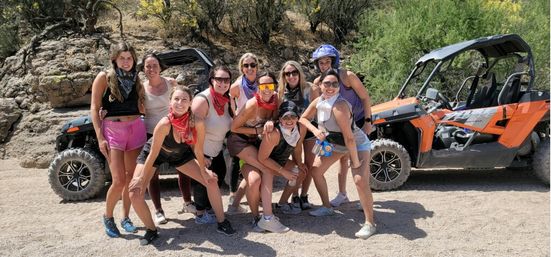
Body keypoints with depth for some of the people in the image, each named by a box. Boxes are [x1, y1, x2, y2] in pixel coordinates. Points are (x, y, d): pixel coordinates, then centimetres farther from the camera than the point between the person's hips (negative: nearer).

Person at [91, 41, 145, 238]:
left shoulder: (136, 80, 11)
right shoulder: (104, 77, -1)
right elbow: (94, 108, -5)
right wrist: (100, 137, -12)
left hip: (136, 128, 4)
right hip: (112, 130, -4)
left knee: (131, 177, 8)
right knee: (119, 181, -8)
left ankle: (125, 217, 23)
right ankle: (108, 216, 16)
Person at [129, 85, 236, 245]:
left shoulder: (197, 123, -30)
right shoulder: (165, 124, -38)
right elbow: (153, 154, -26)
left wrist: (204, 172, -5)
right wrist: (141, 178, -18)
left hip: (180, 154, 3)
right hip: (154, 153, -2)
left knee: (211, 181, -5)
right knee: (135, 193, -16)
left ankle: (222, 223, 12)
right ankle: (151, 230, 8)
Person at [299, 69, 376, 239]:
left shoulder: (339, 106, -36)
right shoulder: (318, 102, -13)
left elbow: (349, 138, -35)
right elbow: (303, 118, 1)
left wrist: (355, 162, -28)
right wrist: (315, 130, -18)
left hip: (357, 144, -8)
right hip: (335, 143, 8)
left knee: (360, 181, -23)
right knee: (316, 170, 6)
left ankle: (369, 223, -8)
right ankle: (327, 208, 24)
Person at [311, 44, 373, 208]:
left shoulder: (346, 76, -25)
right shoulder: (318, 82, -11)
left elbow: (365, 97, -19)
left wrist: (368, 122, -20)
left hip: (360, 120, -5)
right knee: (343, 156, 9)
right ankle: (342, 194, 20)